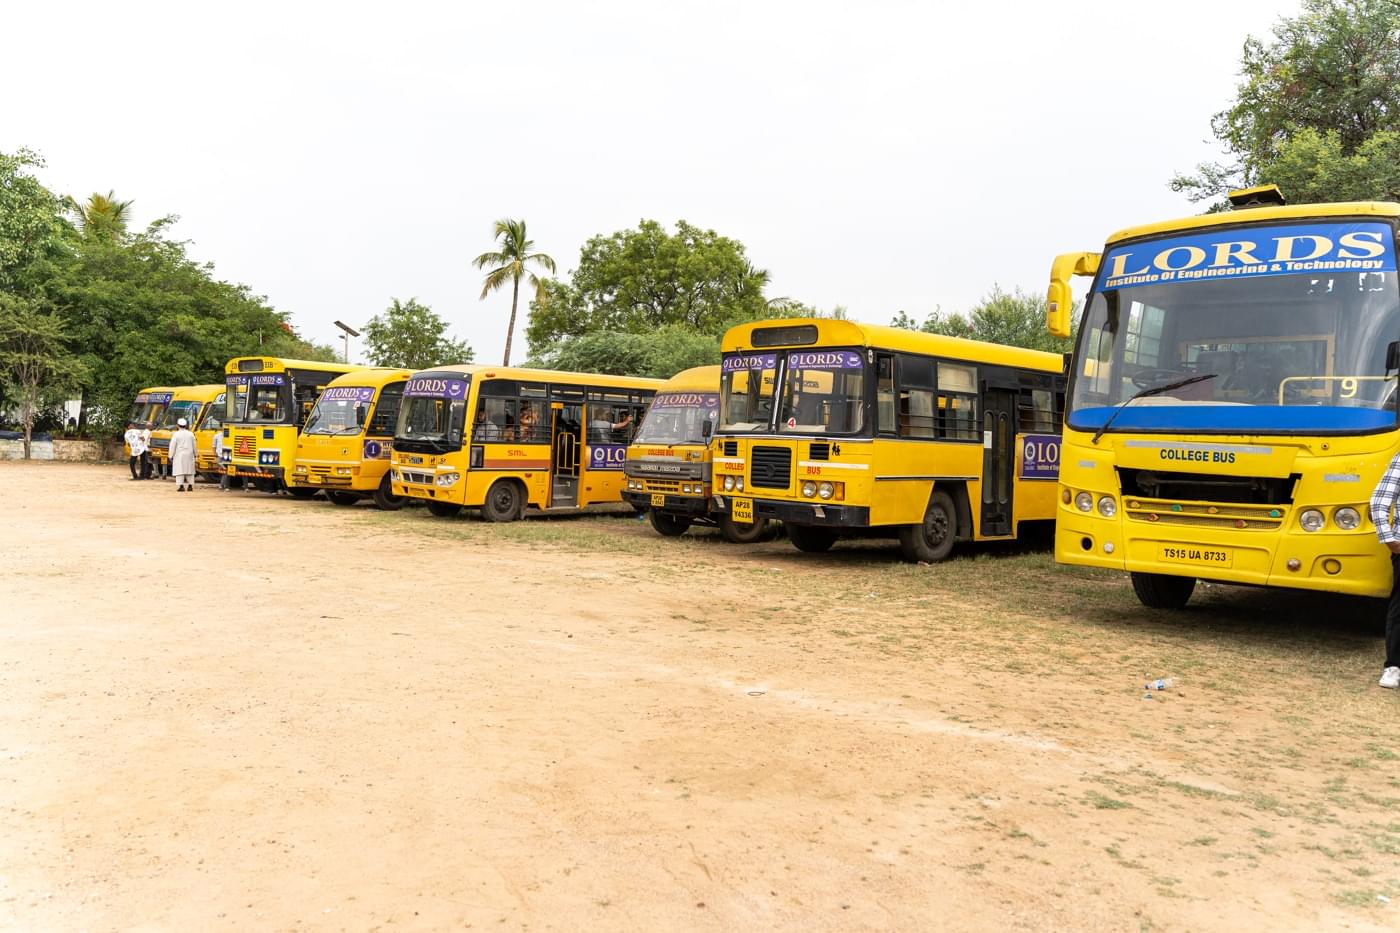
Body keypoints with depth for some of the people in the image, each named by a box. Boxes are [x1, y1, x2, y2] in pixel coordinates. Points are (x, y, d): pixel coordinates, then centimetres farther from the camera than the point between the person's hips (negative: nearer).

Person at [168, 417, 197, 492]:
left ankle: (181, 486, -10)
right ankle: (190, 486, 8)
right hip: (189, 455, 4)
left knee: (180, 470, -3)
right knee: (189, 470, 9)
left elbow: (172, 446, -6)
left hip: (179, 455, -4)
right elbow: (194, 446, 11)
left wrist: (171, 456, 0)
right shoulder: (190, 434, 6)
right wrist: (194, 454, 20)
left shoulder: (176, 434, -7)